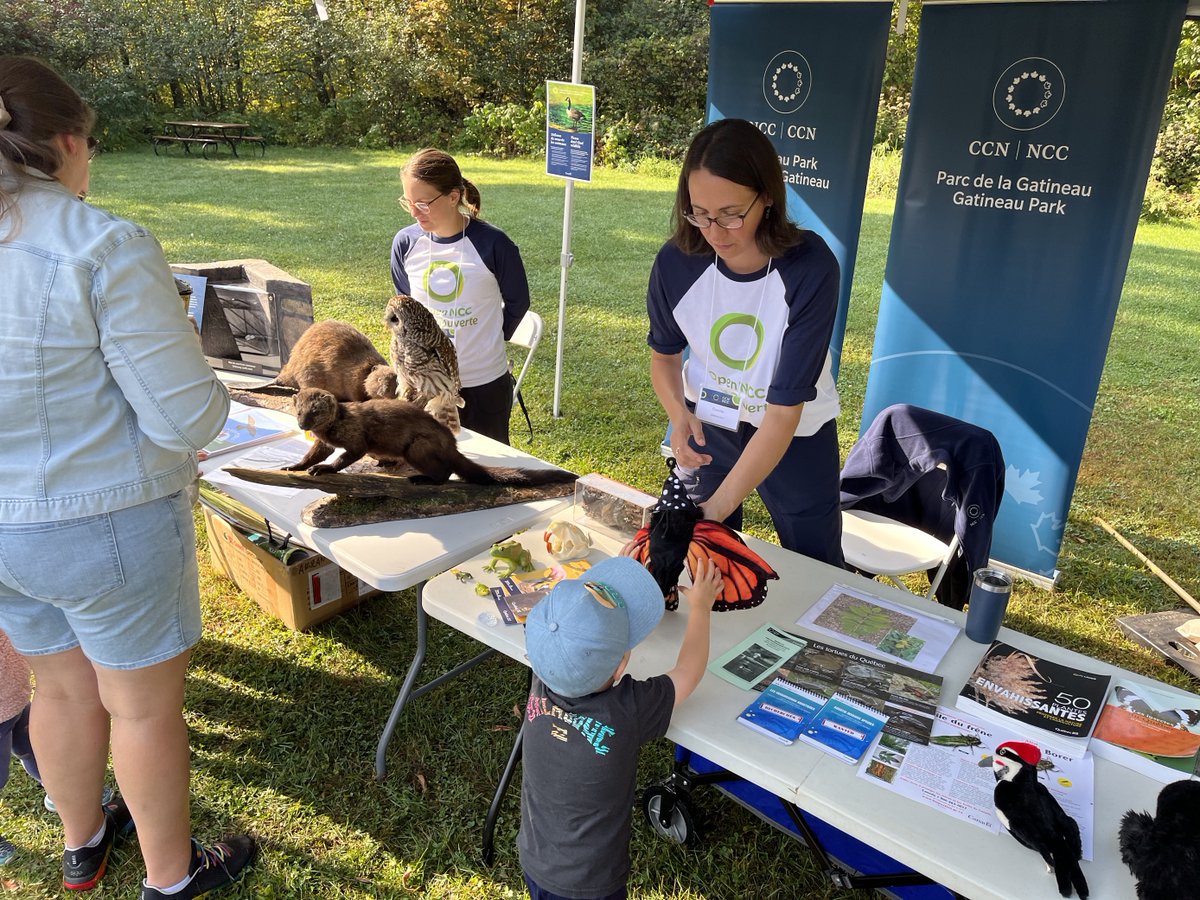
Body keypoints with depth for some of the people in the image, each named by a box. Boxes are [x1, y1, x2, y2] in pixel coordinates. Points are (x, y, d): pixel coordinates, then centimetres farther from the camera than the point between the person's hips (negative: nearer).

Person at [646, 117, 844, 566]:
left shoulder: (810, 269, -28)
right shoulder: (677, 262, -19)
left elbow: (783, 412, -29)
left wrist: (718, 507, -34)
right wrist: (679, 415, -18)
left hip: (795, 436, -2)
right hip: (706, 427, 3)